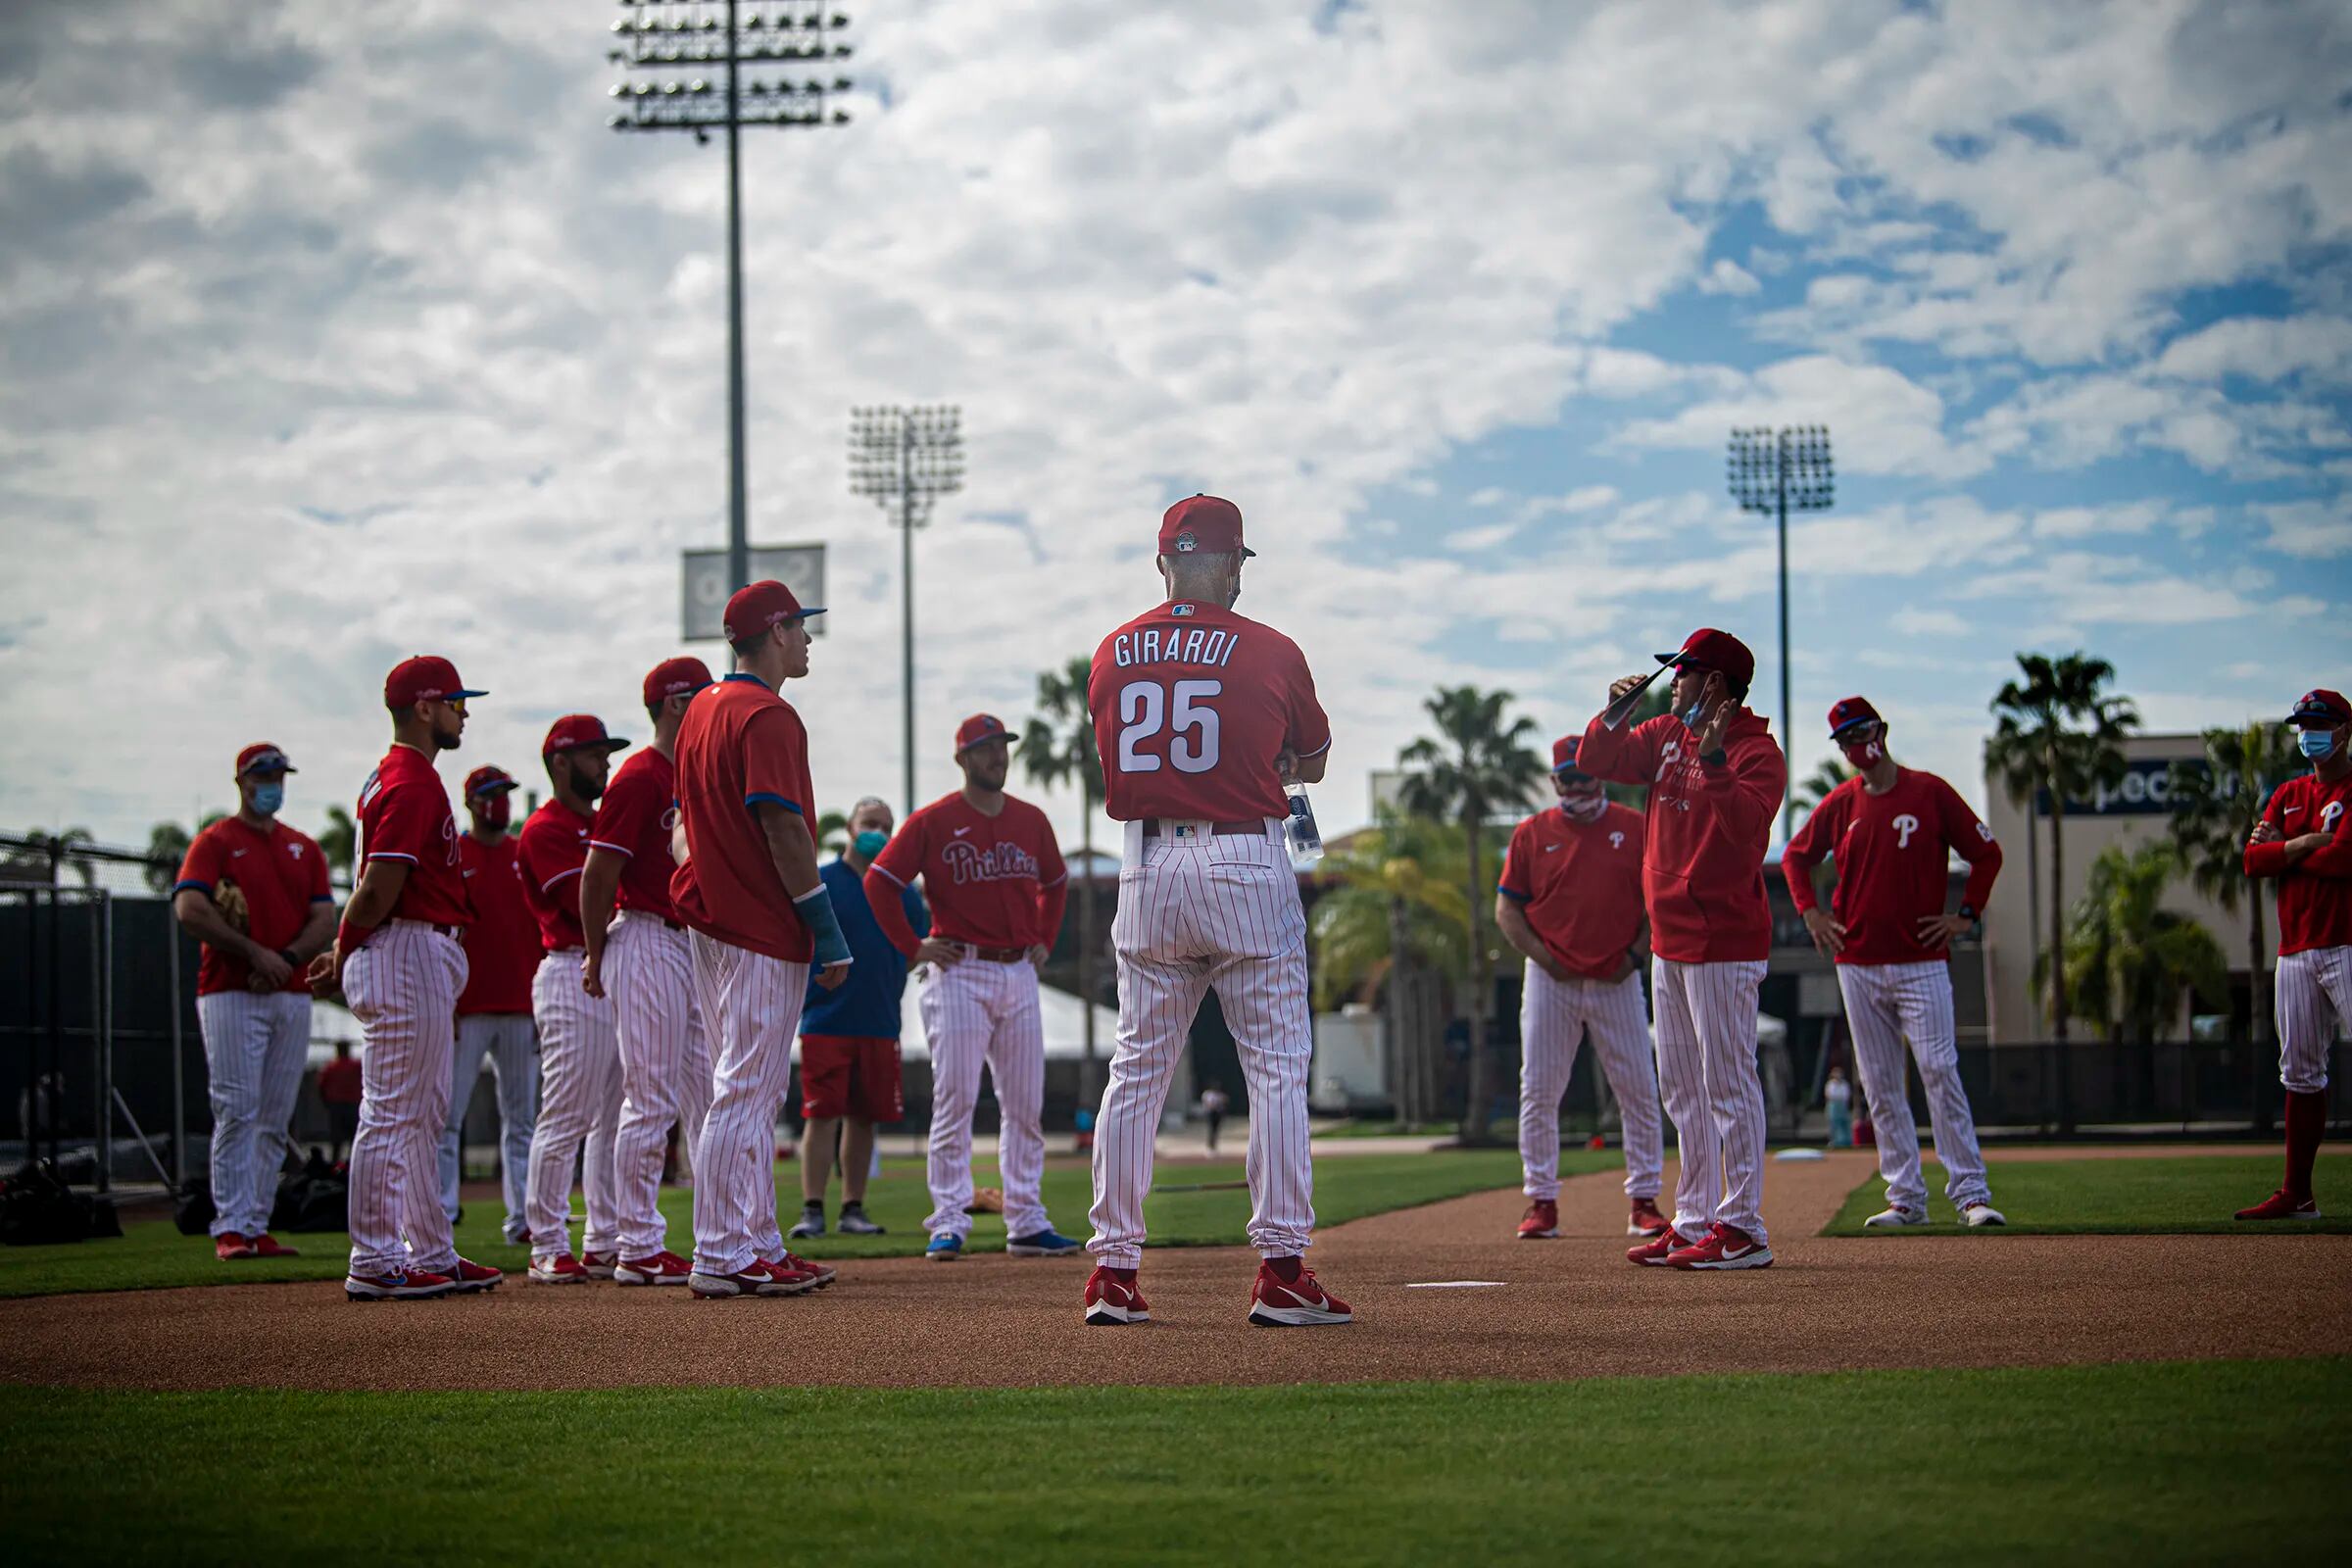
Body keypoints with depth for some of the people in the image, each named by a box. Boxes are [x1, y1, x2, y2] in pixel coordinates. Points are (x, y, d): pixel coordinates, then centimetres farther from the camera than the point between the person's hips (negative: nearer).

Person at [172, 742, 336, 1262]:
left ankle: (257, 1227, 5)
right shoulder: (215, 842, 3)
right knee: (237, 1111, -12)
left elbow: (324, 921, 9)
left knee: (276, 1120, 3)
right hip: (230, 994, -5)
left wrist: (286, 959, -9)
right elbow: (189, 909, -10)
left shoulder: (304, 848, 18)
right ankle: (232, 1229, -13)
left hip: (293, 996, 5)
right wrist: (253, 952, -16)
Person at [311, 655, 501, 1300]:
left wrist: (342, 956, 9)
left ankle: (432, 1254, 19)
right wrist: (342, 958, -9)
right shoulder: (410, 783, -15)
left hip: (427, 962, 11)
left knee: (424, 1116, 13)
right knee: (394, 1114, -8)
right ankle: (374, 1265, -6)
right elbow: (378, 890, -20)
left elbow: (377, 890, 16)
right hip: (408, 959, -11)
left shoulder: (397, 776, 19)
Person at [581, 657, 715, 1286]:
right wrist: (596, 957, -9)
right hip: (649, 945, -9)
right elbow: (598, 874, -13)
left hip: (697, 946, 9)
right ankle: (638, 1250, -3)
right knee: (652, 1102, -7)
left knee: (710, 1099, 9)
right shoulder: (640, 777, -11)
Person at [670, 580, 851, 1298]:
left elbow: (685, 822, 20)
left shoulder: (702, 709, 16)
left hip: (710, 924, 10)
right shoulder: (767, 715, -13)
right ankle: (720, 1258, -9)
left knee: (751, 1093, 14)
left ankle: (759, 1245, 18)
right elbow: (783, 828, -19)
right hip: (763, 930, -10)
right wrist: (828, 931, -17)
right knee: (745, 1094, -8)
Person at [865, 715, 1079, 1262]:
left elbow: (1055, 882, 27)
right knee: (954, 1102, -7)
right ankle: (948, 1224, -5)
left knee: (1026, 1105, 5)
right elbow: (879, 881, -4)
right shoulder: (933, 821, -4)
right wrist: (912, 947, -6)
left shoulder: (1031, 821, 11)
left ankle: (1026, 1223, 11)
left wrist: (1045, 940, 15)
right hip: (960, 974, -5)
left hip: (1020, 974, 5)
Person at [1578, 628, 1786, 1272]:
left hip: (1723, 941, -9)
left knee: (1728, 1084, -9)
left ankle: (1741, 1229, -8)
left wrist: (1712, 761, -37)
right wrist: (1612, 715, 0)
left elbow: (1746, 823, -27)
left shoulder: (1757, 750, -12)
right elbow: (1597, 763, 16)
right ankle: (1693, 1221, 19)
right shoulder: (1666, 736, 12)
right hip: (1669, 940, 9)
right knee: (1681, 1089, 12)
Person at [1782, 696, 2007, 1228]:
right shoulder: (1839, 804, 8)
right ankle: (1906, 1198, 9)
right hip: (1858, 963, 4)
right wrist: (1811, 912, 8)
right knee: (1881, 1085, 4)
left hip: (1922, 960, -4)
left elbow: (1986, 853, 4)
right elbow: (1794, 857, 20)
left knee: (1940, 1072, -11)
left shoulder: (1930, 793, -1)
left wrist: (1965, 915, -2)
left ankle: (1971, 1192, -10)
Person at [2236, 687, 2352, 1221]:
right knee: (2300, 1072, 9)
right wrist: (2308, 843, -8)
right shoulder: (2290, 794, 19)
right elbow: (2254, 858, 7)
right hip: (2295, 951, 7)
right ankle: (2297, 1195, 14)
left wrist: (2280, 850, -1)